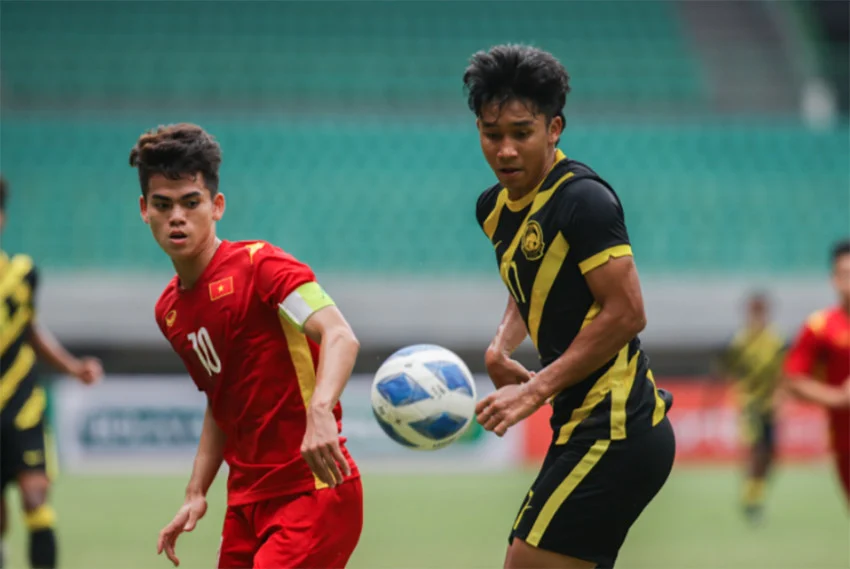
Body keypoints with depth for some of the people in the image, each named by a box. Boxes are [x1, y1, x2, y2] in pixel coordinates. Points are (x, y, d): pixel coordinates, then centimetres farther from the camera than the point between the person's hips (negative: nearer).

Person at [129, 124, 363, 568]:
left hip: (315, 493, -8)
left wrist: (319, 411, -45)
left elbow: (340, 337, -27)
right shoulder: (169, 311, 12)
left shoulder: (259, 266, -12)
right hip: (247, 500, 8)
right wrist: (196, 494, 14)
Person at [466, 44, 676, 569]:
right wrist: (501, 347, 8)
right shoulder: (495, 207, 11)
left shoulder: (582, 199, -16)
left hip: (614, 433, -10)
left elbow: (626, 313, -19)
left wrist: (537, 389, -18)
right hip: (588, 426, 10)